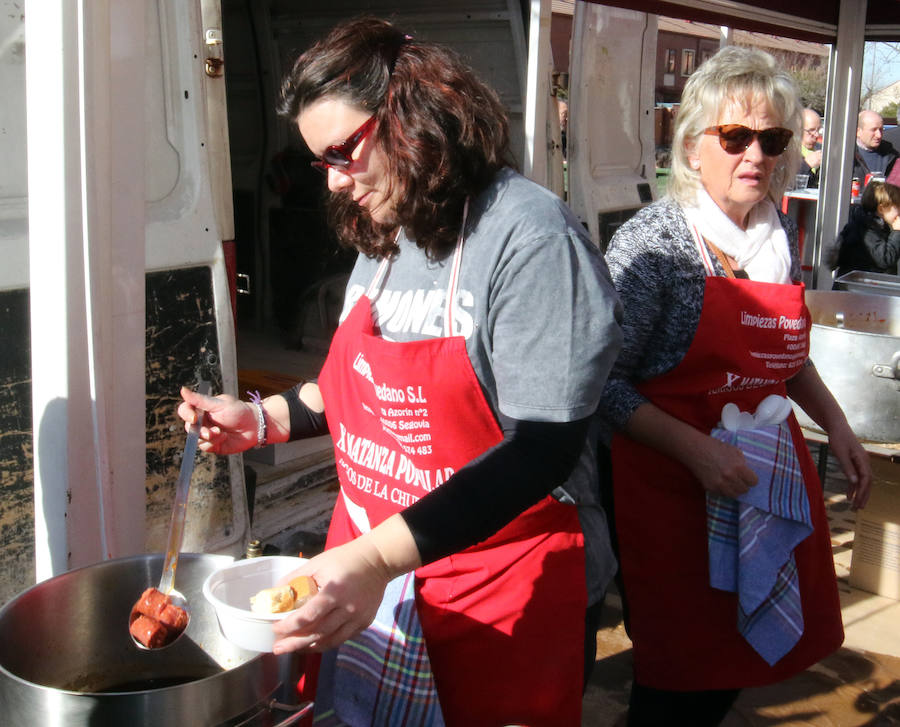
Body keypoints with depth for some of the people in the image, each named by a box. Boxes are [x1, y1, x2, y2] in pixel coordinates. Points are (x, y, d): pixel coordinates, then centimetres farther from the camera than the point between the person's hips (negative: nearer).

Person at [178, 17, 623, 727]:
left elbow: (542, 449, -25)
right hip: (368, 568, 7)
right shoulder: (383, 237, 6)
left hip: (501, 593, -6)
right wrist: (265, 419, 5)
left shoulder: (530, 237, -19)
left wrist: (378, 558, -32)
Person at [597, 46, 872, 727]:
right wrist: (696, 450, -23)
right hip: (673, 485, -6)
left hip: (774, 470, 7)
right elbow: (604, 383, -16)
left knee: (744, 661, 16)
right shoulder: (652, 242, -15)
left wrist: (836, 423, 10)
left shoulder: (782, 234, 6)